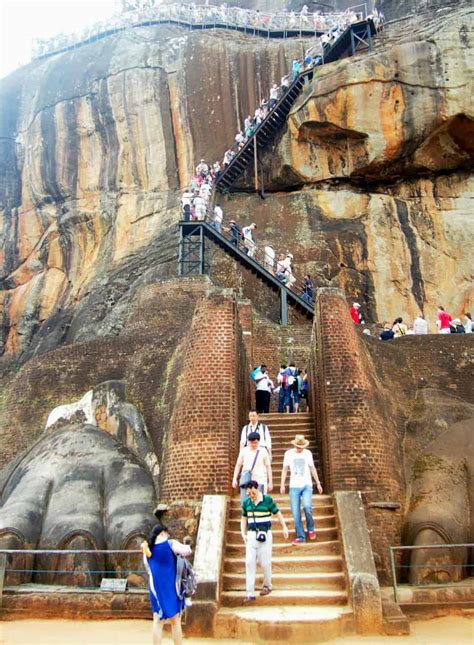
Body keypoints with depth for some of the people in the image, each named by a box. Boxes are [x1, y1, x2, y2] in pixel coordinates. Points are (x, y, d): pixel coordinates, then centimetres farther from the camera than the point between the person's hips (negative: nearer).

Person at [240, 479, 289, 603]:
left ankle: (267, 586, 29)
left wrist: (284, 527, -3)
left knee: (265, 562, 3)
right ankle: (250, 594, 2)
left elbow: (278, 513, 3)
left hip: (265, 534, -3)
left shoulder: (268, 500, -6)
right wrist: (243, 533, 4)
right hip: (251, 535, 3)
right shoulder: (246, 502, 4)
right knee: (249, 562, -3)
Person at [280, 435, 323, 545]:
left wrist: (318, 483, 12)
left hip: (307, 485, 0)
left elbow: (312, 468, 14)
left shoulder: (308, 453, 6)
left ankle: (310, 528, 4)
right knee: (296, 513, -4)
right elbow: (285, 469, 7)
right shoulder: (288, 453, 3)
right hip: (294, 486, 0)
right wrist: (282, 485, 0)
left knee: (307, 506, -21)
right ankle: (300, 536, 7)